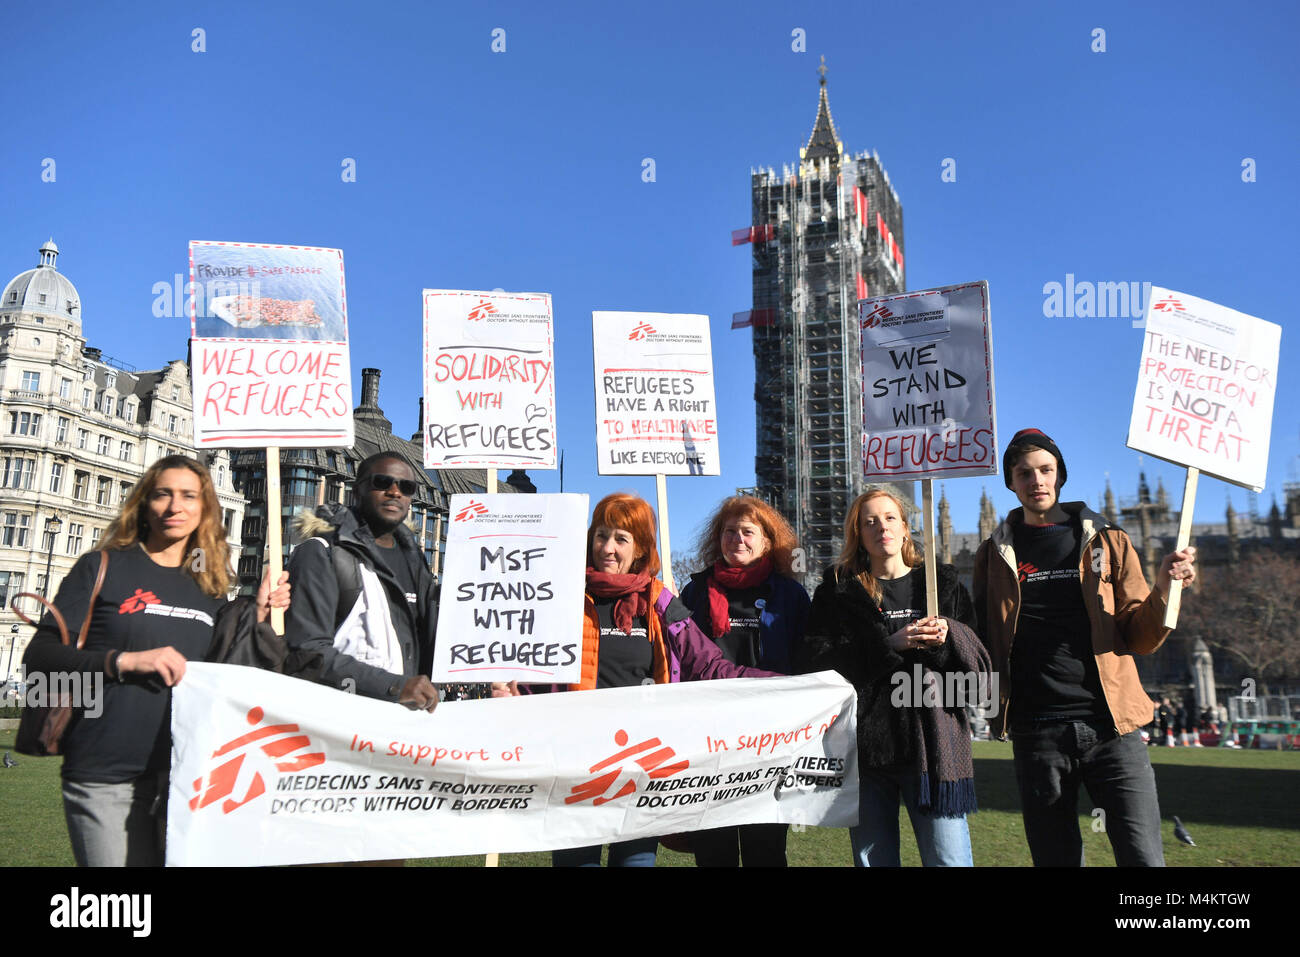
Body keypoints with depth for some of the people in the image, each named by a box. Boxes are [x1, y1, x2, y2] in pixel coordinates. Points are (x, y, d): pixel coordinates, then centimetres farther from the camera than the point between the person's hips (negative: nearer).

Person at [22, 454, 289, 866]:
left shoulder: (211, 589, 11)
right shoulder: (104, 567, 1)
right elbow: (39, 655, -5)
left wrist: (257, 615, 4)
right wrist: (125, 660, -18)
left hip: (191, 773, 4)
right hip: (108, 780, -3)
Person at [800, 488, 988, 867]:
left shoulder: (943, 584, 12)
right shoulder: (837, 591, 9)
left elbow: (978, 674, 7)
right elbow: (819, 664, -6)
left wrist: (949, 637, -13)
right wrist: (891, 644, -15)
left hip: (933, 745, 0)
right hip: (864, 746, 0)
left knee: (949, 858, -3)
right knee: (873, 858, 9)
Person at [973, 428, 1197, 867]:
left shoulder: (1107, 543, 10)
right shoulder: (995, 555, 11)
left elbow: (1141, 639, 6)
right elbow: (983, 642, 13)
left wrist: (1164, 589, -11)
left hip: (1112, 727, -1)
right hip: (1037, 735, 1)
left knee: (1143, 858, -7)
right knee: (1055, 858, 9)